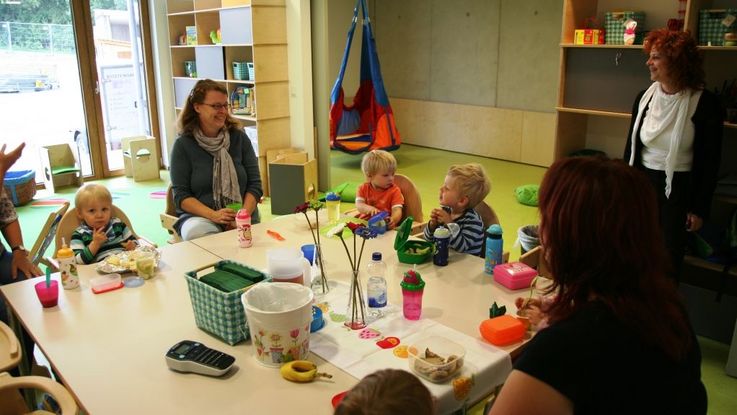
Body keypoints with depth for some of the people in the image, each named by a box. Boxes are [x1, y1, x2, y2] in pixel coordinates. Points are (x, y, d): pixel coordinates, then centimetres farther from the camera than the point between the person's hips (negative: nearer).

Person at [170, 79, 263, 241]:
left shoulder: (239, 138, 7)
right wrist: (213, 215, -19)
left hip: (243, 219, 1)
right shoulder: (183, 145, 1)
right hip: (199, 216, 0)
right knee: (196, 231, -36)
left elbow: (255, 184, 5)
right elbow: (181, 195, -2)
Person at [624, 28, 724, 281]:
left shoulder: (705, 104, -11)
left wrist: (700, 208, -7)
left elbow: (710, 162, -8)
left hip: (679, 189, -4)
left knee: (670, 259, 8)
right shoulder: (644, 98, 2)